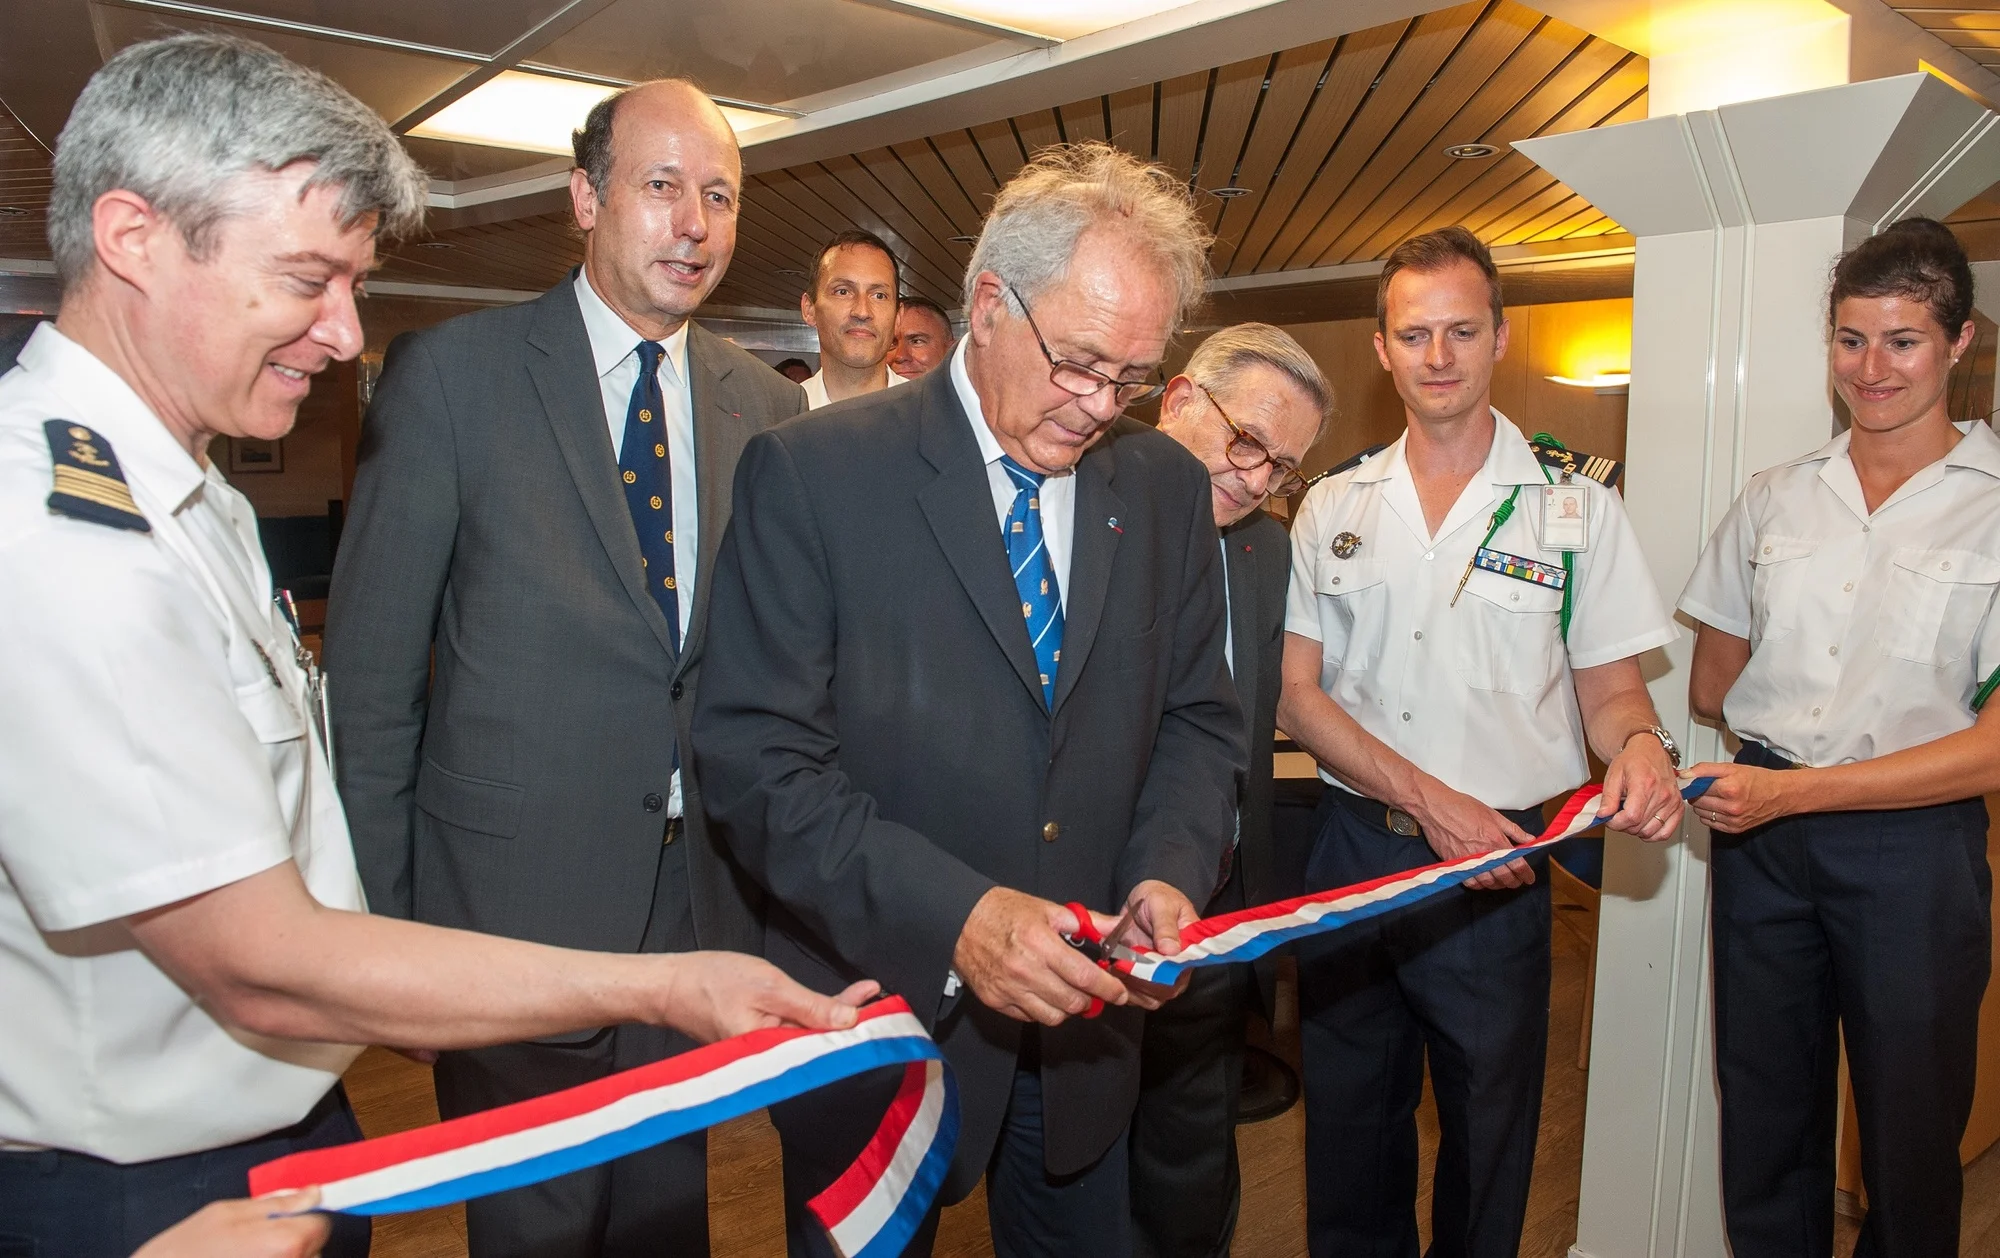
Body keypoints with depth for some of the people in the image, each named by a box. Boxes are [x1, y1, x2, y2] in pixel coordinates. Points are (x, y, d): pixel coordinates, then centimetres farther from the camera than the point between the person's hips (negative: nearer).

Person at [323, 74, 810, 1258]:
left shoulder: (768, 406, 3)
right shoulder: (448, 372, -7)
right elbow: (371, 665, -5)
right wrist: (379, 908, -5)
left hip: (701, 898, 3)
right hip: (513, 894, -3)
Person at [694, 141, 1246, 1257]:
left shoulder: (1167, 487, 2)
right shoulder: (814, 473, -14)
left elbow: (1199, 721, 7)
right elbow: (757, 760, -18)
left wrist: (1169, 872, -13)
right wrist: (953, 917, -28)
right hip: (882, 1011, -4)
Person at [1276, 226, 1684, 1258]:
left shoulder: (1577, 505, -2)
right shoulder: (1335, 507, 3)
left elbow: (1610, 687, 2)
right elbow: (1297, 694, 0)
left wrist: (1640, 744, -22)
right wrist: (1430, 799, -13)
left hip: (1497, 866, -2)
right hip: (1351, 850, 2)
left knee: (1487, 1137, 13)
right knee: (1347, 1124, 17)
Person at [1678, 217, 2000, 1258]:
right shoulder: (1774, 498, 7)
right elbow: (1710, 686, 13)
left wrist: (1797, 789, -18)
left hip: (1913, 846, -3)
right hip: (1760, 831, 3)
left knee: (1910, 1130, 12)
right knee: (1764, 1114, 14)